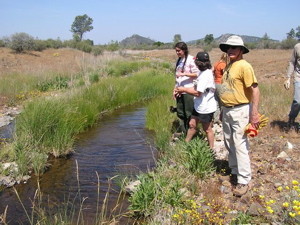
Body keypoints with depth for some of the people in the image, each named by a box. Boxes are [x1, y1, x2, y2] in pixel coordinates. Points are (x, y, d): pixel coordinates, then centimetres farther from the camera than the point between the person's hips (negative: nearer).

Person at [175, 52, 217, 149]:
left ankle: (211, 150, 23)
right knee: (192, 124, 17)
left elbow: (197, 93, -25)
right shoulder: (203, 72, 5)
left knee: (207, 130, 6)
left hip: (206, 108, -9)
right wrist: (183, 90, 2)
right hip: (199, 106, 9)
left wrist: (184, 89, -13)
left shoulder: (206, 75, -26)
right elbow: (197, 87, 11)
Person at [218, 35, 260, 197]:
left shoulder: (244, 66, -14)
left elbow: (255, 89, -19)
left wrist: (254, 114, -23)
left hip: (240, 111, -9)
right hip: (227, 110, 9)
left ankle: (243, 181, 2)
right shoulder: (228, 66, 12)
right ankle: (234, 171, 33)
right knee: (229, 143, 17)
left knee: (240, 145, -6)